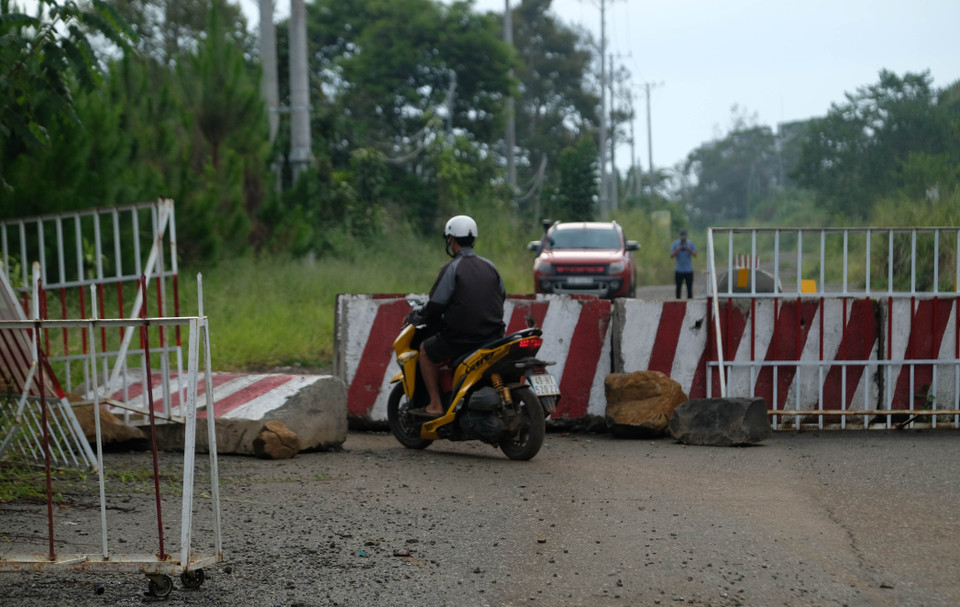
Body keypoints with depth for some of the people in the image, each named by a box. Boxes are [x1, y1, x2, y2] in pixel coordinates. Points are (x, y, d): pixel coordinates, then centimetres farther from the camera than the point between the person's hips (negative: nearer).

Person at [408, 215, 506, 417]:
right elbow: (501, 296, 19)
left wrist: (416, 317, 8)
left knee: (426, 350, 14)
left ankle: (435, 405, 7)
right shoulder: (489, 266, 9)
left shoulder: (452, 268, -10)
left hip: (462, 336, -7)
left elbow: (435, 306, -11)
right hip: (493, 335, 7)